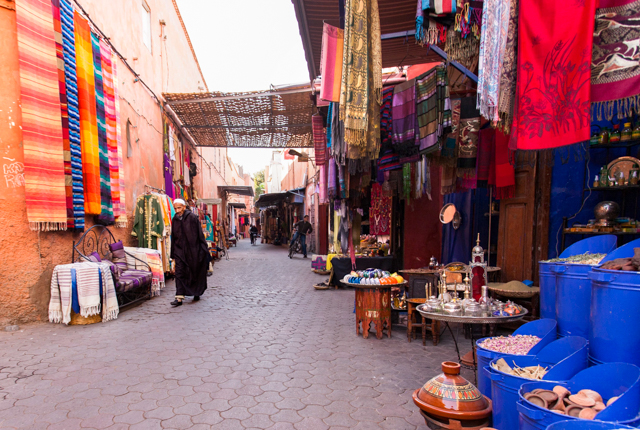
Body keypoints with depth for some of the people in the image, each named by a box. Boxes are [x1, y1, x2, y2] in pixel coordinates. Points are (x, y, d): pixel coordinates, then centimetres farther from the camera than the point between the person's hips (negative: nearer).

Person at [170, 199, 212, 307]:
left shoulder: (192, 217, -9)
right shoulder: (175, 220, 6)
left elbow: (200, 234, -7)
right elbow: (173, 237, 13)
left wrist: (204, 251, -9)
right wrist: (173, 254, 12)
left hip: (194, 250, -3)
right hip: (180, 251, 3)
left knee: (196, 273, 9)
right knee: (179, 273, -4)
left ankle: (197, 293, 28)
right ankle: (179, 298, -3)